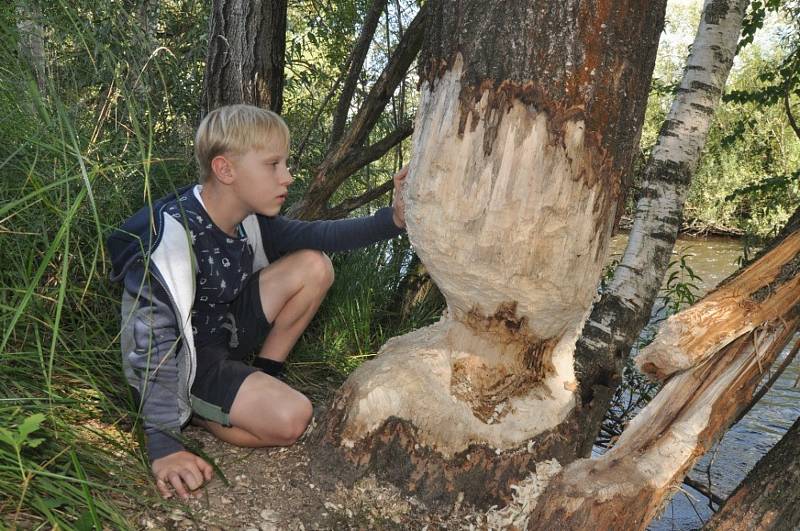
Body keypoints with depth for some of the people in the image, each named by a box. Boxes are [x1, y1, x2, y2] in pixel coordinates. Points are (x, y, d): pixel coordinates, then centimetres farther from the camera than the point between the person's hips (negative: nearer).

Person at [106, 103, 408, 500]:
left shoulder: (248, 217, -6)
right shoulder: (174, 233, -30)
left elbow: (312, 235, -4)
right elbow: (155, 336, -30)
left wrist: (392, 219, -18)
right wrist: (163, 444, -29)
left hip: (224, 332, 8)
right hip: (176, 361, -7)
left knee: (314, 265, -6)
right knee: (290, 418, -27)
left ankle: (263, 374, 4)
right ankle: (182, 411, -3)